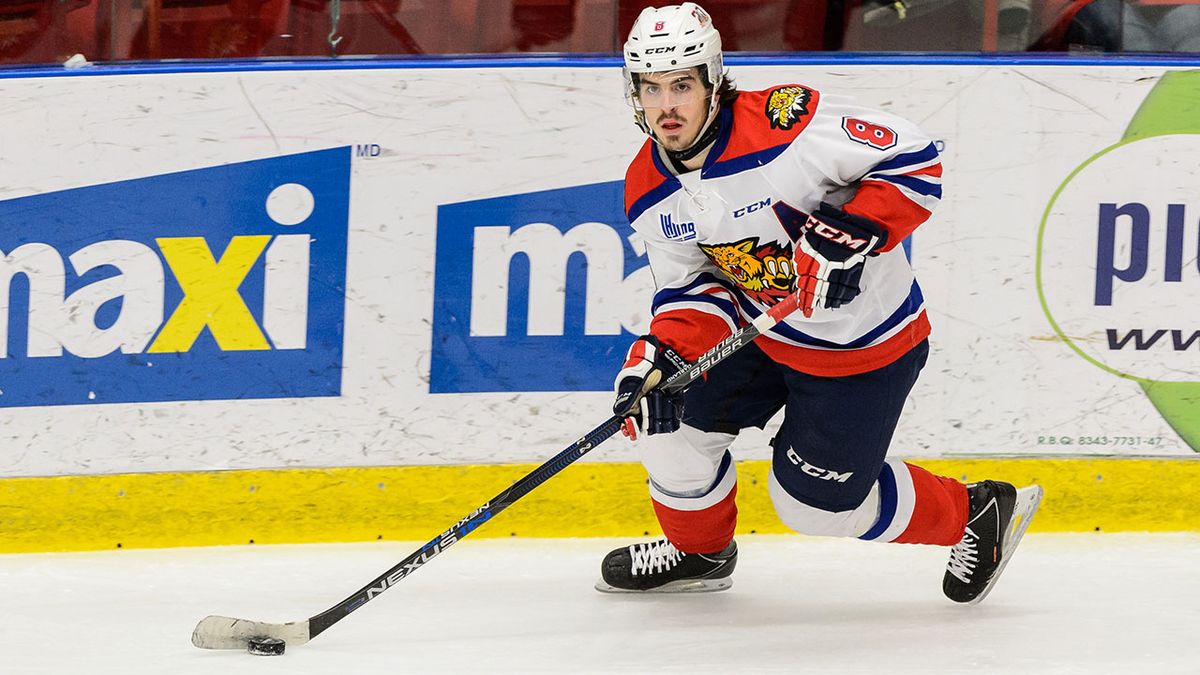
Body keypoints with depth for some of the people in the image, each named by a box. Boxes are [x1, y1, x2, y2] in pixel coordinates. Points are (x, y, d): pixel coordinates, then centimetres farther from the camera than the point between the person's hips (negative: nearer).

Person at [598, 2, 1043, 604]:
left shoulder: (787, 123, -30)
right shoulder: (649, 194, -8)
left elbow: (914, 161, -25)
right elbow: (693, 288, 0)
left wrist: (851, 235, -35)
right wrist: (663, 351, -19)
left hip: (865, 345, -6)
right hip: (761, 331, 6)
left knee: (816, 502, 0)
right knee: (664, 408, -3)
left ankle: (978, 515, 24)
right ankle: (699, 550, 26)